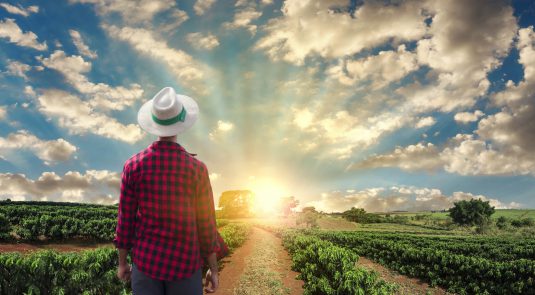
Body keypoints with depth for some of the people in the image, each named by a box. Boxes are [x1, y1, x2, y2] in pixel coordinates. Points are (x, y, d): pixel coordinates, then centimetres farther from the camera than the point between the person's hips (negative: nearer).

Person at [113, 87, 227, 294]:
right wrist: (213, 269, 3)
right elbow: (205, 225, -8)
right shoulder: (197, 168, -13)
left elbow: (125, 219, -3)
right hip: (184, 264, -2)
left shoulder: (133, 165, -9)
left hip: (146, 260, 2)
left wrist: (122, 263, 12)